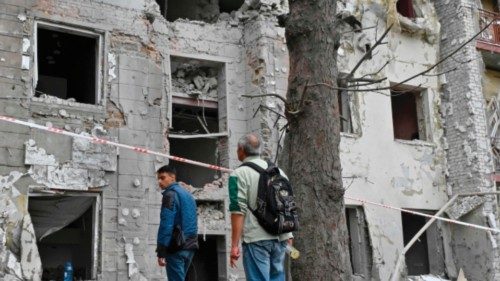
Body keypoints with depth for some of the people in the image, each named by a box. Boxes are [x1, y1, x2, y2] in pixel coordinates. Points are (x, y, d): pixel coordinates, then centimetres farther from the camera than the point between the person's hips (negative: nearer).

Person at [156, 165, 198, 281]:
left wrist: (161, 252, -16)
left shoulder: (170, 194, -7)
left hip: (176, 247, -9)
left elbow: (166, 224, -15)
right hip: (190, 246, 9)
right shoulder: (188, 195, 20)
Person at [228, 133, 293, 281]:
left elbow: (238, 211, -13)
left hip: (256, 239, -6)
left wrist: (234, 245, -12)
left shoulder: (239, 174, -5)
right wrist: (288, 235, 22)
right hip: (280, 238, 6)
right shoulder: (278, 172, 14)